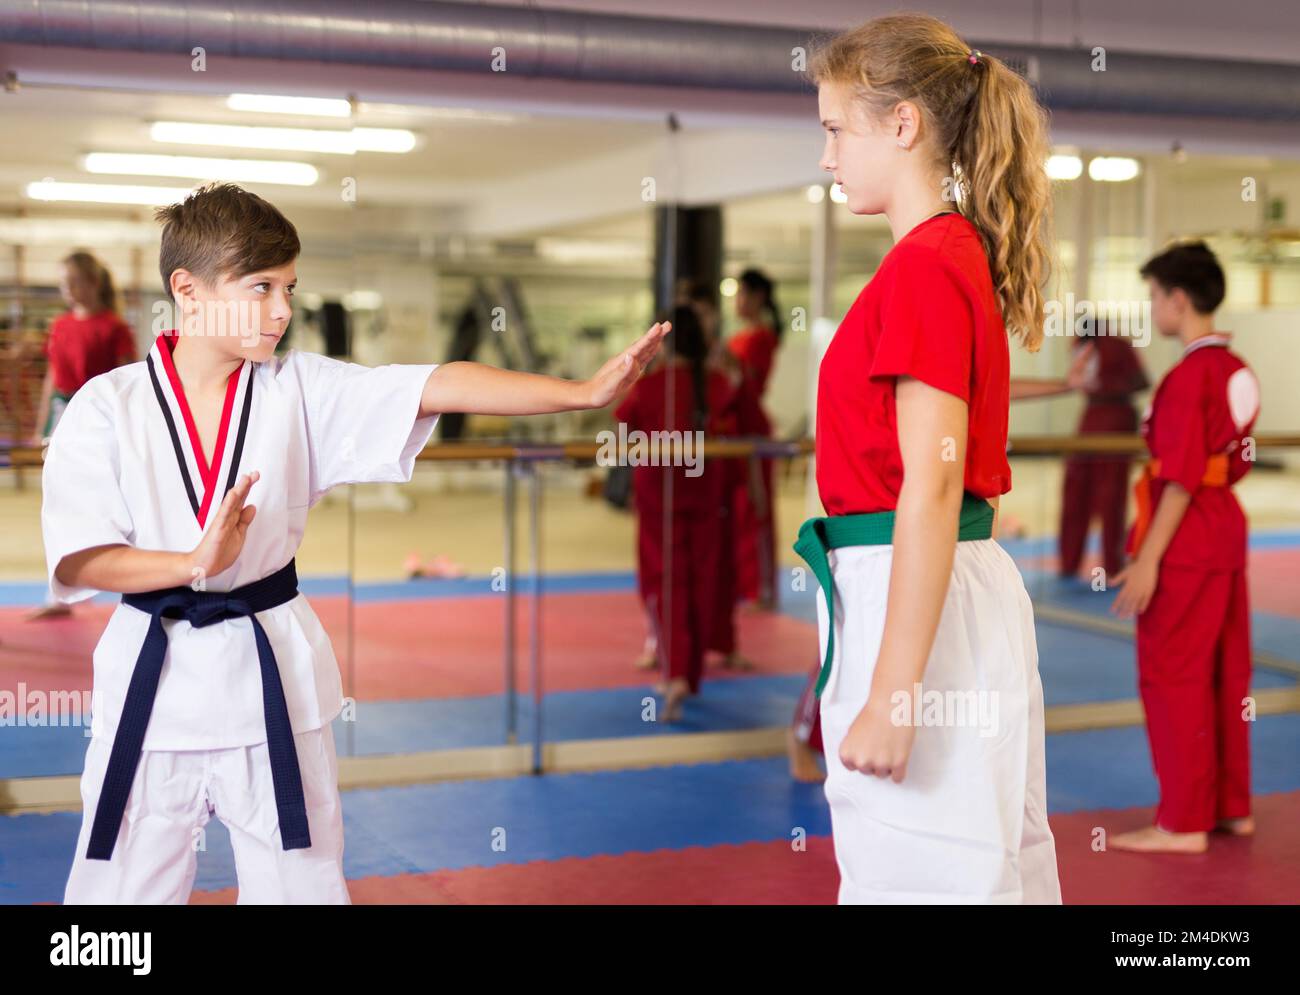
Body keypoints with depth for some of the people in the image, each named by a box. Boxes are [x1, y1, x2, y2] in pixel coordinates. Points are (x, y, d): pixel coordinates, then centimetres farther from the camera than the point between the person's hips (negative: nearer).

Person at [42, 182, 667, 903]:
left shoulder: (302, 388, -2)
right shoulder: (108, 405, -6)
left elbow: (438, 387, -13)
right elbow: (76, 559, -11)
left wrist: (586, 391, -23)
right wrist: (195, 563, -27)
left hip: (272, 671, 1)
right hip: (154, 678, -1)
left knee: (300, 879, 11)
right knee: (123, 885, 9)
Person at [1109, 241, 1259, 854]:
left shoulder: (1187, 377, -17)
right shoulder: (1237, 372, 10)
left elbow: (1181, 480, -19)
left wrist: (1147, 560, -18)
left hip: (1184, 540, -9)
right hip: (1227, 529, 9)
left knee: (1171, 677, -2)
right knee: (1226, 674, 14)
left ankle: (1183, 823, 4)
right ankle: (1232, 806, 24)